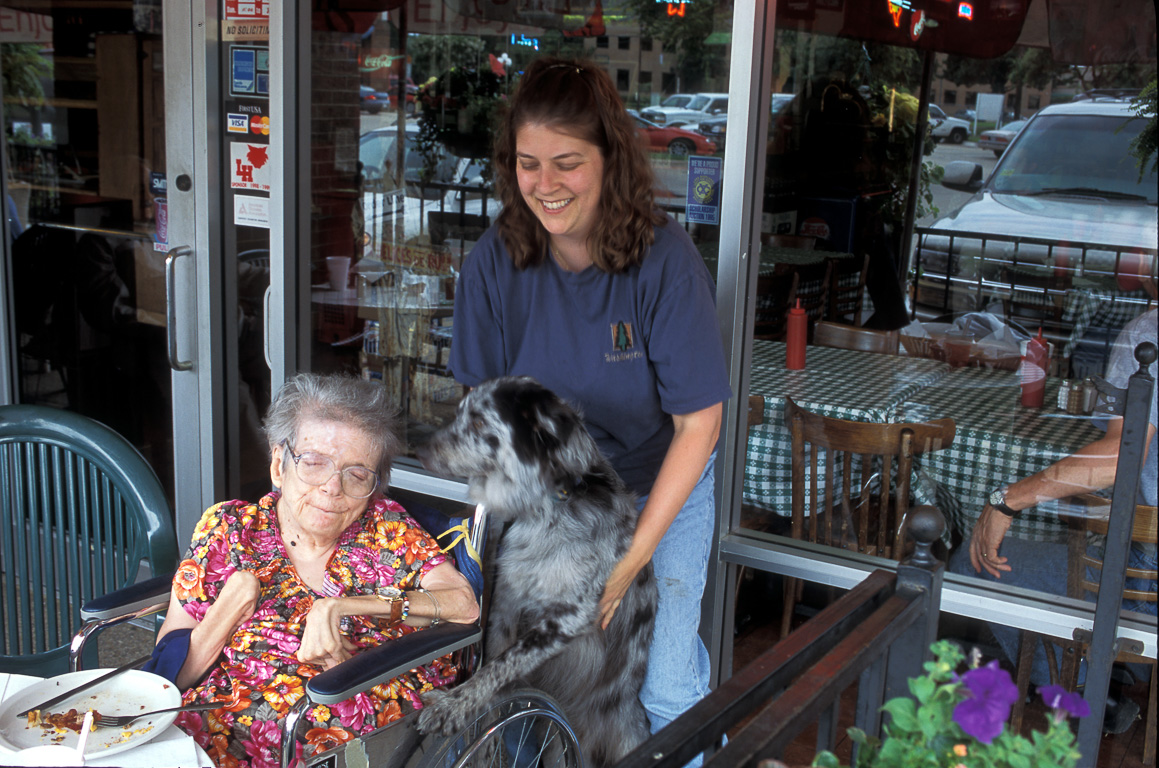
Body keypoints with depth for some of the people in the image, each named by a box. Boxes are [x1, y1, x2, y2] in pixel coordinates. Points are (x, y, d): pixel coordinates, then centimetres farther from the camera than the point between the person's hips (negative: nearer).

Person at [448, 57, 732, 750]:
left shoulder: (666, 259, -23)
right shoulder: (495, 263, -14)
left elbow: (699, 423, -18)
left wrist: (633, 557, -22)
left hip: (662, 486, -2)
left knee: (666, 687, -5)